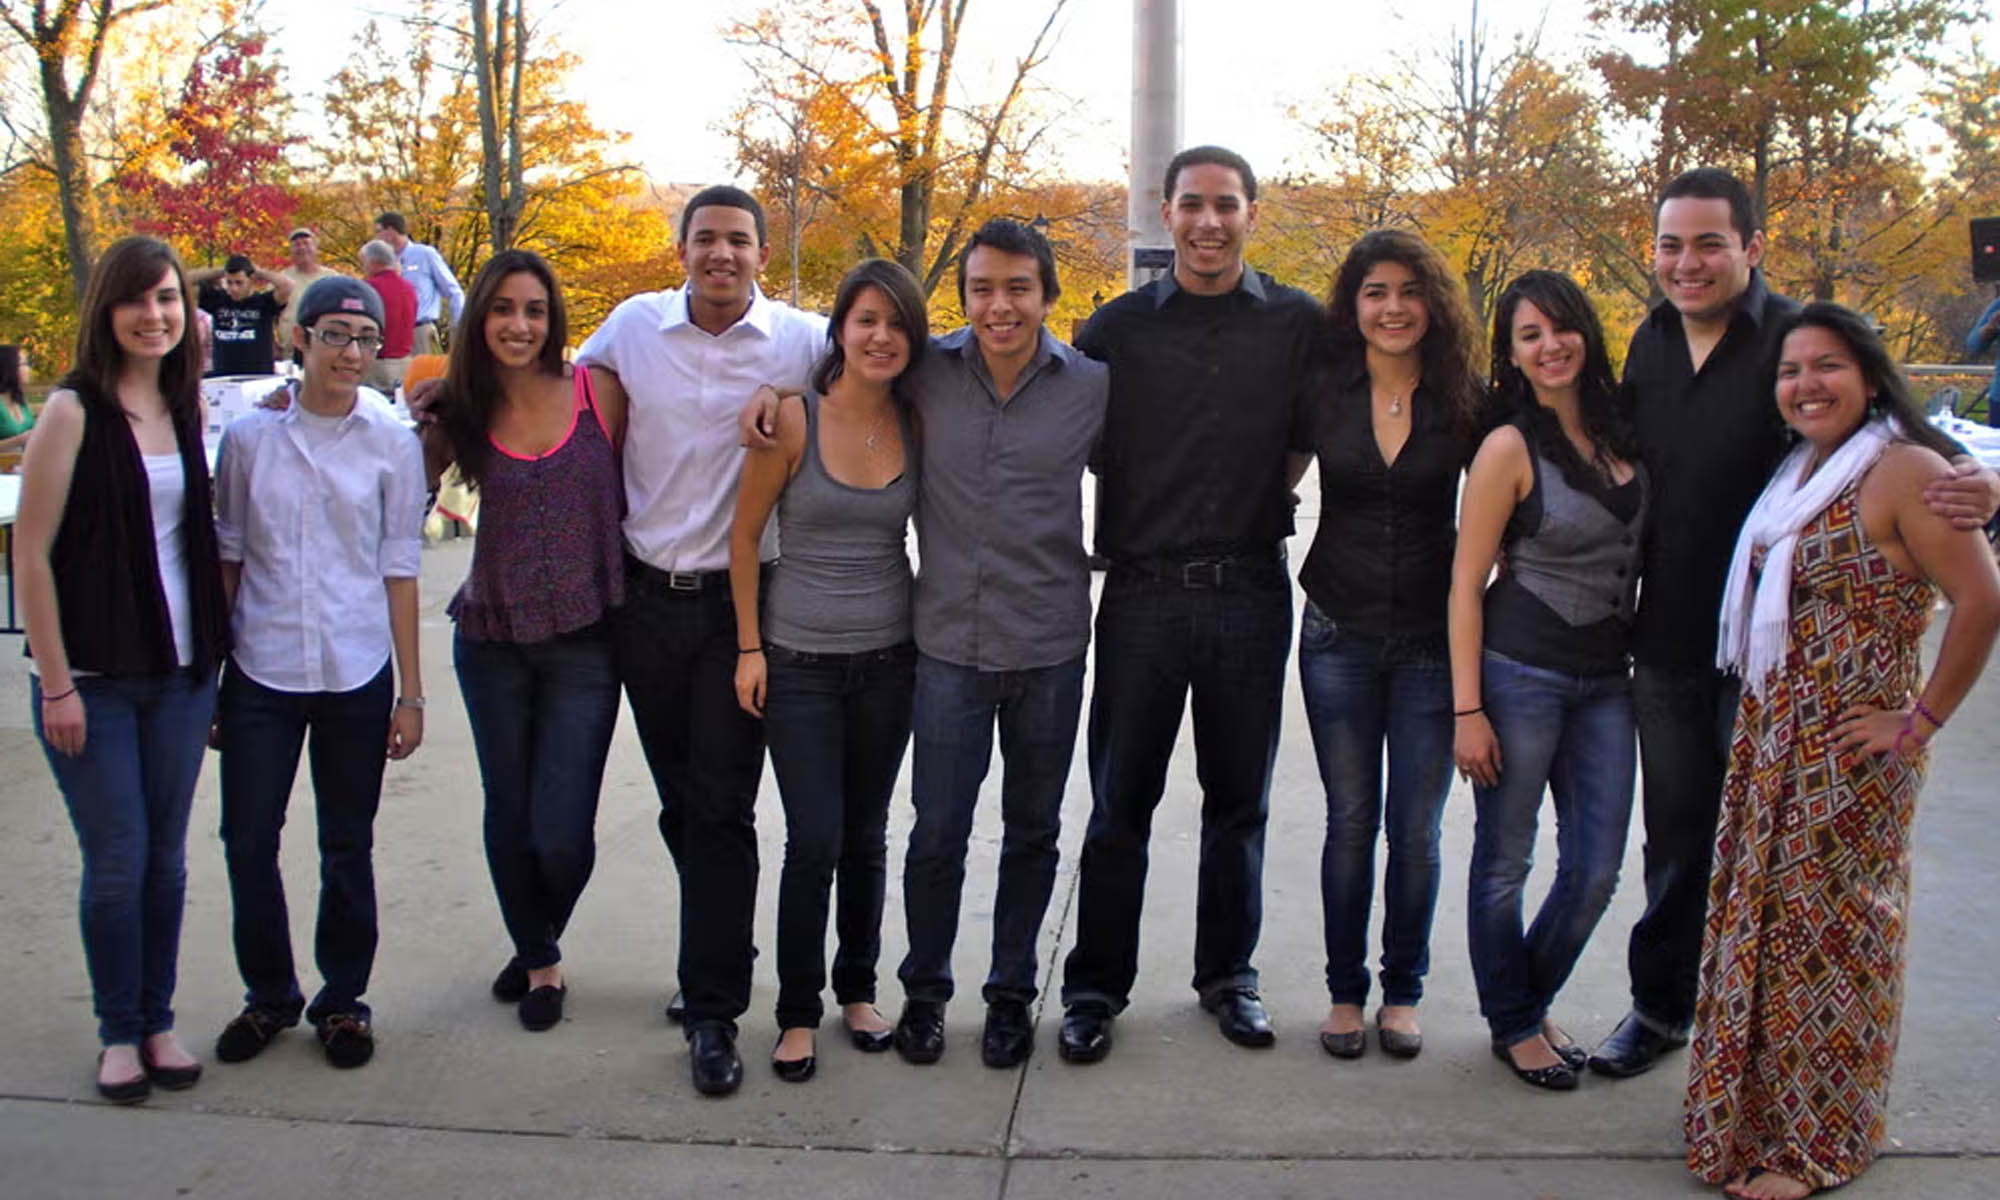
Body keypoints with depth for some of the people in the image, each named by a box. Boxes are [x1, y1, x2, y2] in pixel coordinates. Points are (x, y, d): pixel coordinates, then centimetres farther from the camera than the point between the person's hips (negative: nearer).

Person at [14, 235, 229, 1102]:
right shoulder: (74, 411, -10)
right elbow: (31, 553, -10)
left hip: (181, 671, 4)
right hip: (94, 678, -4)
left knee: (166, 856, 11)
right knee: (117, 861, 3)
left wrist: (214, 648, 8)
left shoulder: (185, 404, 5)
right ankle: (119, 1031, 20)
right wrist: (56, 682, -12)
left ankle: (158, 1021, 25)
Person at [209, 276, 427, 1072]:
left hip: (357, 676, -1)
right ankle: (268, 996, 27)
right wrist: (206, 675, 6)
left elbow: (398, 569, 1)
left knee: (348, 846, 9)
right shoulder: (249, 437, 1)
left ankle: (343, 999, 26)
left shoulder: (392, 444, -1)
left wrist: (411, 693, 0)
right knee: (248, 840, 5)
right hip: (260, 673, 1)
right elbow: (228, 555, 6)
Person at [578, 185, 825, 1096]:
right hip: (648, 599, 3)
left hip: (739, 602, -3)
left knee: (721, 809, -4)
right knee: (679, 804, 14)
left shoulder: (802, 339, -4)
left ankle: (713, 1012, 5)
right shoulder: (632, 327, 3)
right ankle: (721, 955, 35)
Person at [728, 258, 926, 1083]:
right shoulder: (793, 420, -10)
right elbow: (744, 535, -3)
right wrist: (749, 646, -4)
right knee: (814, 839, -4)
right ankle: (797, 1011, 14)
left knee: (867, 835, 12)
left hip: (888, 656, 3)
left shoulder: (917, 425, 0)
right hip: (799, 659, -3)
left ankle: (857, 988, 30)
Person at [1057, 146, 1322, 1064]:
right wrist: (1145, 519, 1)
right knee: (1120, 802, 4)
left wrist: (1262, 502, 9)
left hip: (1252, 593, 1)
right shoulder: (1117, 327, 1)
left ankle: (1227, 974, 28)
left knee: (1239, 800, 12)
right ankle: (1095, 986, 17)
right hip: (1144, 592, -1)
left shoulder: (1299, 324, 3)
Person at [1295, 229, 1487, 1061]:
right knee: (1350, 821, 7)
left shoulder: (1465, 401, -2)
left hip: (1430, 639, 0)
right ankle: (1345, 990, 22)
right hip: (1338, 635, 0)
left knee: (1416, 828, 6)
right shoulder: (1324, 392, -1)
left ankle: (1403, 991, 24)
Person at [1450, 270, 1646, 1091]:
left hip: (1605, 681, 6)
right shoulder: (1510, 448, -10)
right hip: (1521, 675, -6)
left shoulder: (1621, 435, 5)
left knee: (1596, 872, 10)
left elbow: (1634, 554, 16)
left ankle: (1532, 1002, 33)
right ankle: (1512, 1024, 26)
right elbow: (1466, 584, -10)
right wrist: (1467, 710, -13)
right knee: (1505, 864, 7)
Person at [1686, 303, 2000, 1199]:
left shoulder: (1903, 470, -13)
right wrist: (1761, 726, 9)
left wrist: (1921, 721, -15)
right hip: (1770, 741, 8)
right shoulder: (1798, 476, 12)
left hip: (1850, 750, -8)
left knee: (1828, 931, 3)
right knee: (1764, 921, 14)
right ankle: (1754, 1114, 30)